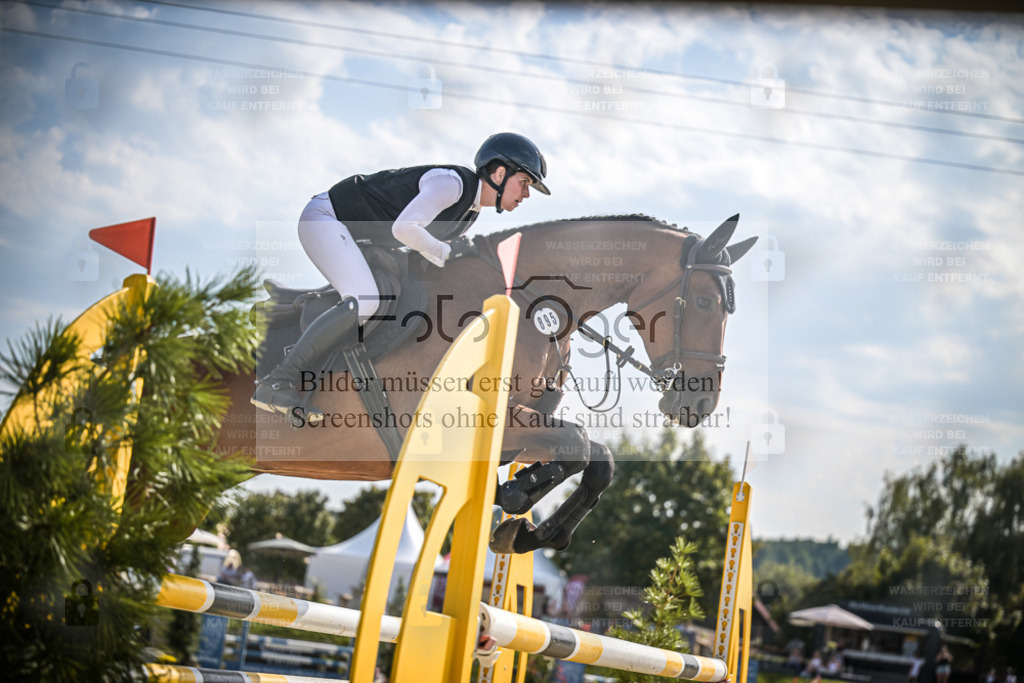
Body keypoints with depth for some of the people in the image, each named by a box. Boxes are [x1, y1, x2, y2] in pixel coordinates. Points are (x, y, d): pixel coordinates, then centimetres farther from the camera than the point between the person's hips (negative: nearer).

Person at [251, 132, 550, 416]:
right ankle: (276, 384, -27)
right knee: (364, 302, -29)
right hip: (325, 216, -10)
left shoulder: (472, 211, 7)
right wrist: (442, 253, -19)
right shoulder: (452, 182, -23)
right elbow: (403, 227, -33)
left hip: (355, 233, 10)